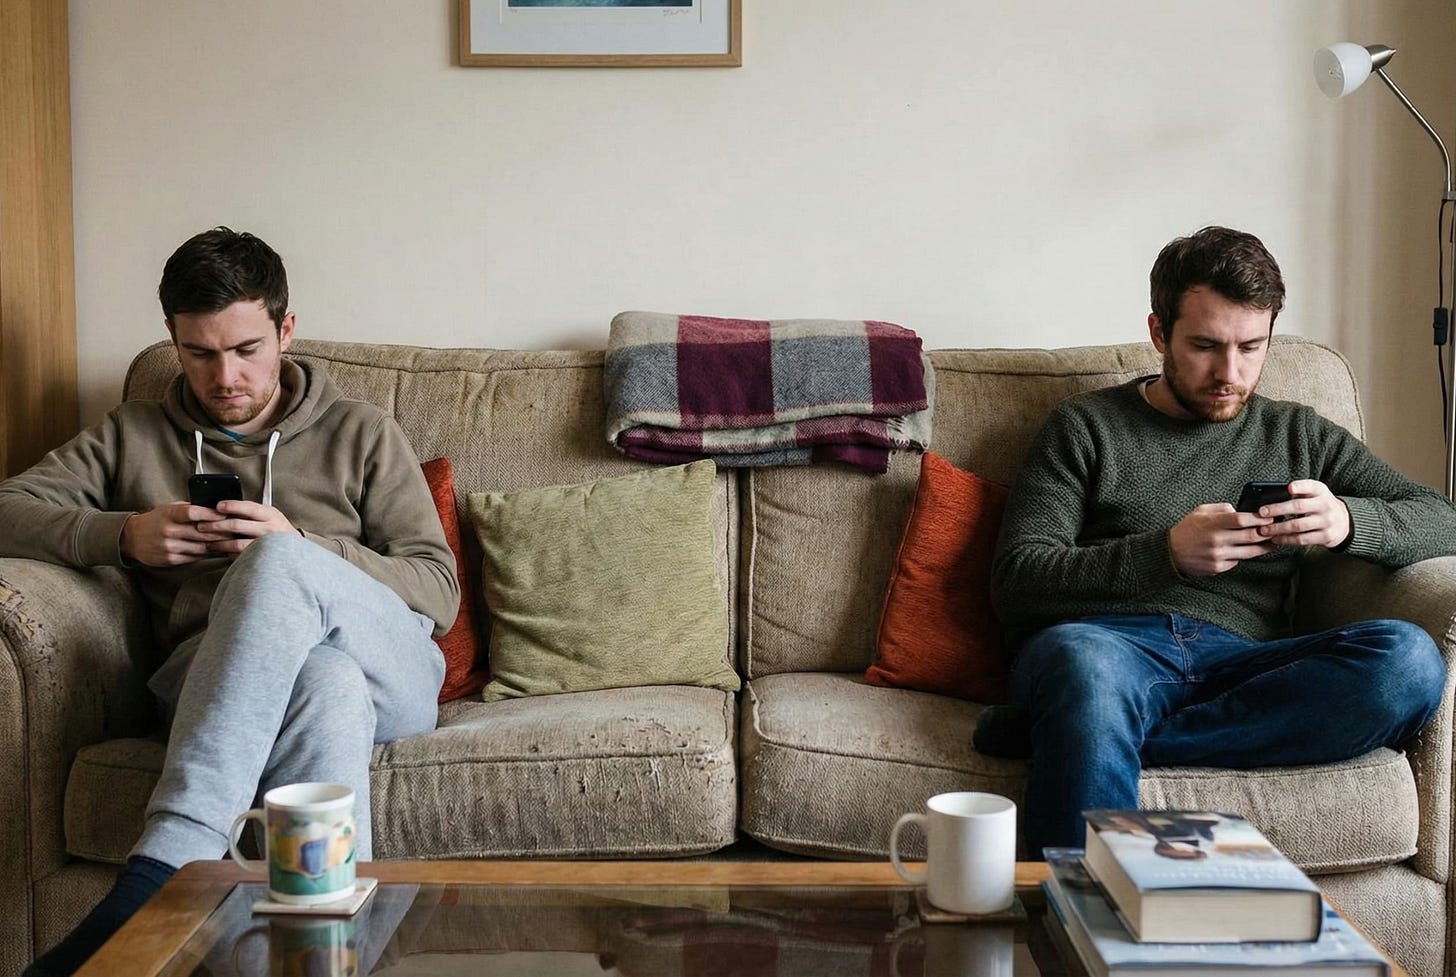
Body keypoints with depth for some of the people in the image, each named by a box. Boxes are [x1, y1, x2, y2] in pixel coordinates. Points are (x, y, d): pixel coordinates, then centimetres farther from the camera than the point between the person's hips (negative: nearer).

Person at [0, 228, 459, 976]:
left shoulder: (360, 434, 18)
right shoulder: (133, 437, 24)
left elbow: (439, 592, 8)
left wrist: (302, 549, -9)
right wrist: (124, 534, -6)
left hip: (388, 669, 0)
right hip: (213, 679, 0)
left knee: (278, 564, -37)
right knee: (327, 679, -40)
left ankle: (149, 886, -46)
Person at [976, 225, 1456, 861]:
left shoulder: (1301, 437, 26)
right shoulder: (1087, 427, 16)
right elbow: (1016, 581, 4)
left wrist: (1347, 521, -5)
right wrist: (1166, 553, -12)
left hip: (1239, 662, 4)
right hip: (1110, 642, -3)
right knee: (1081, 660, -41)